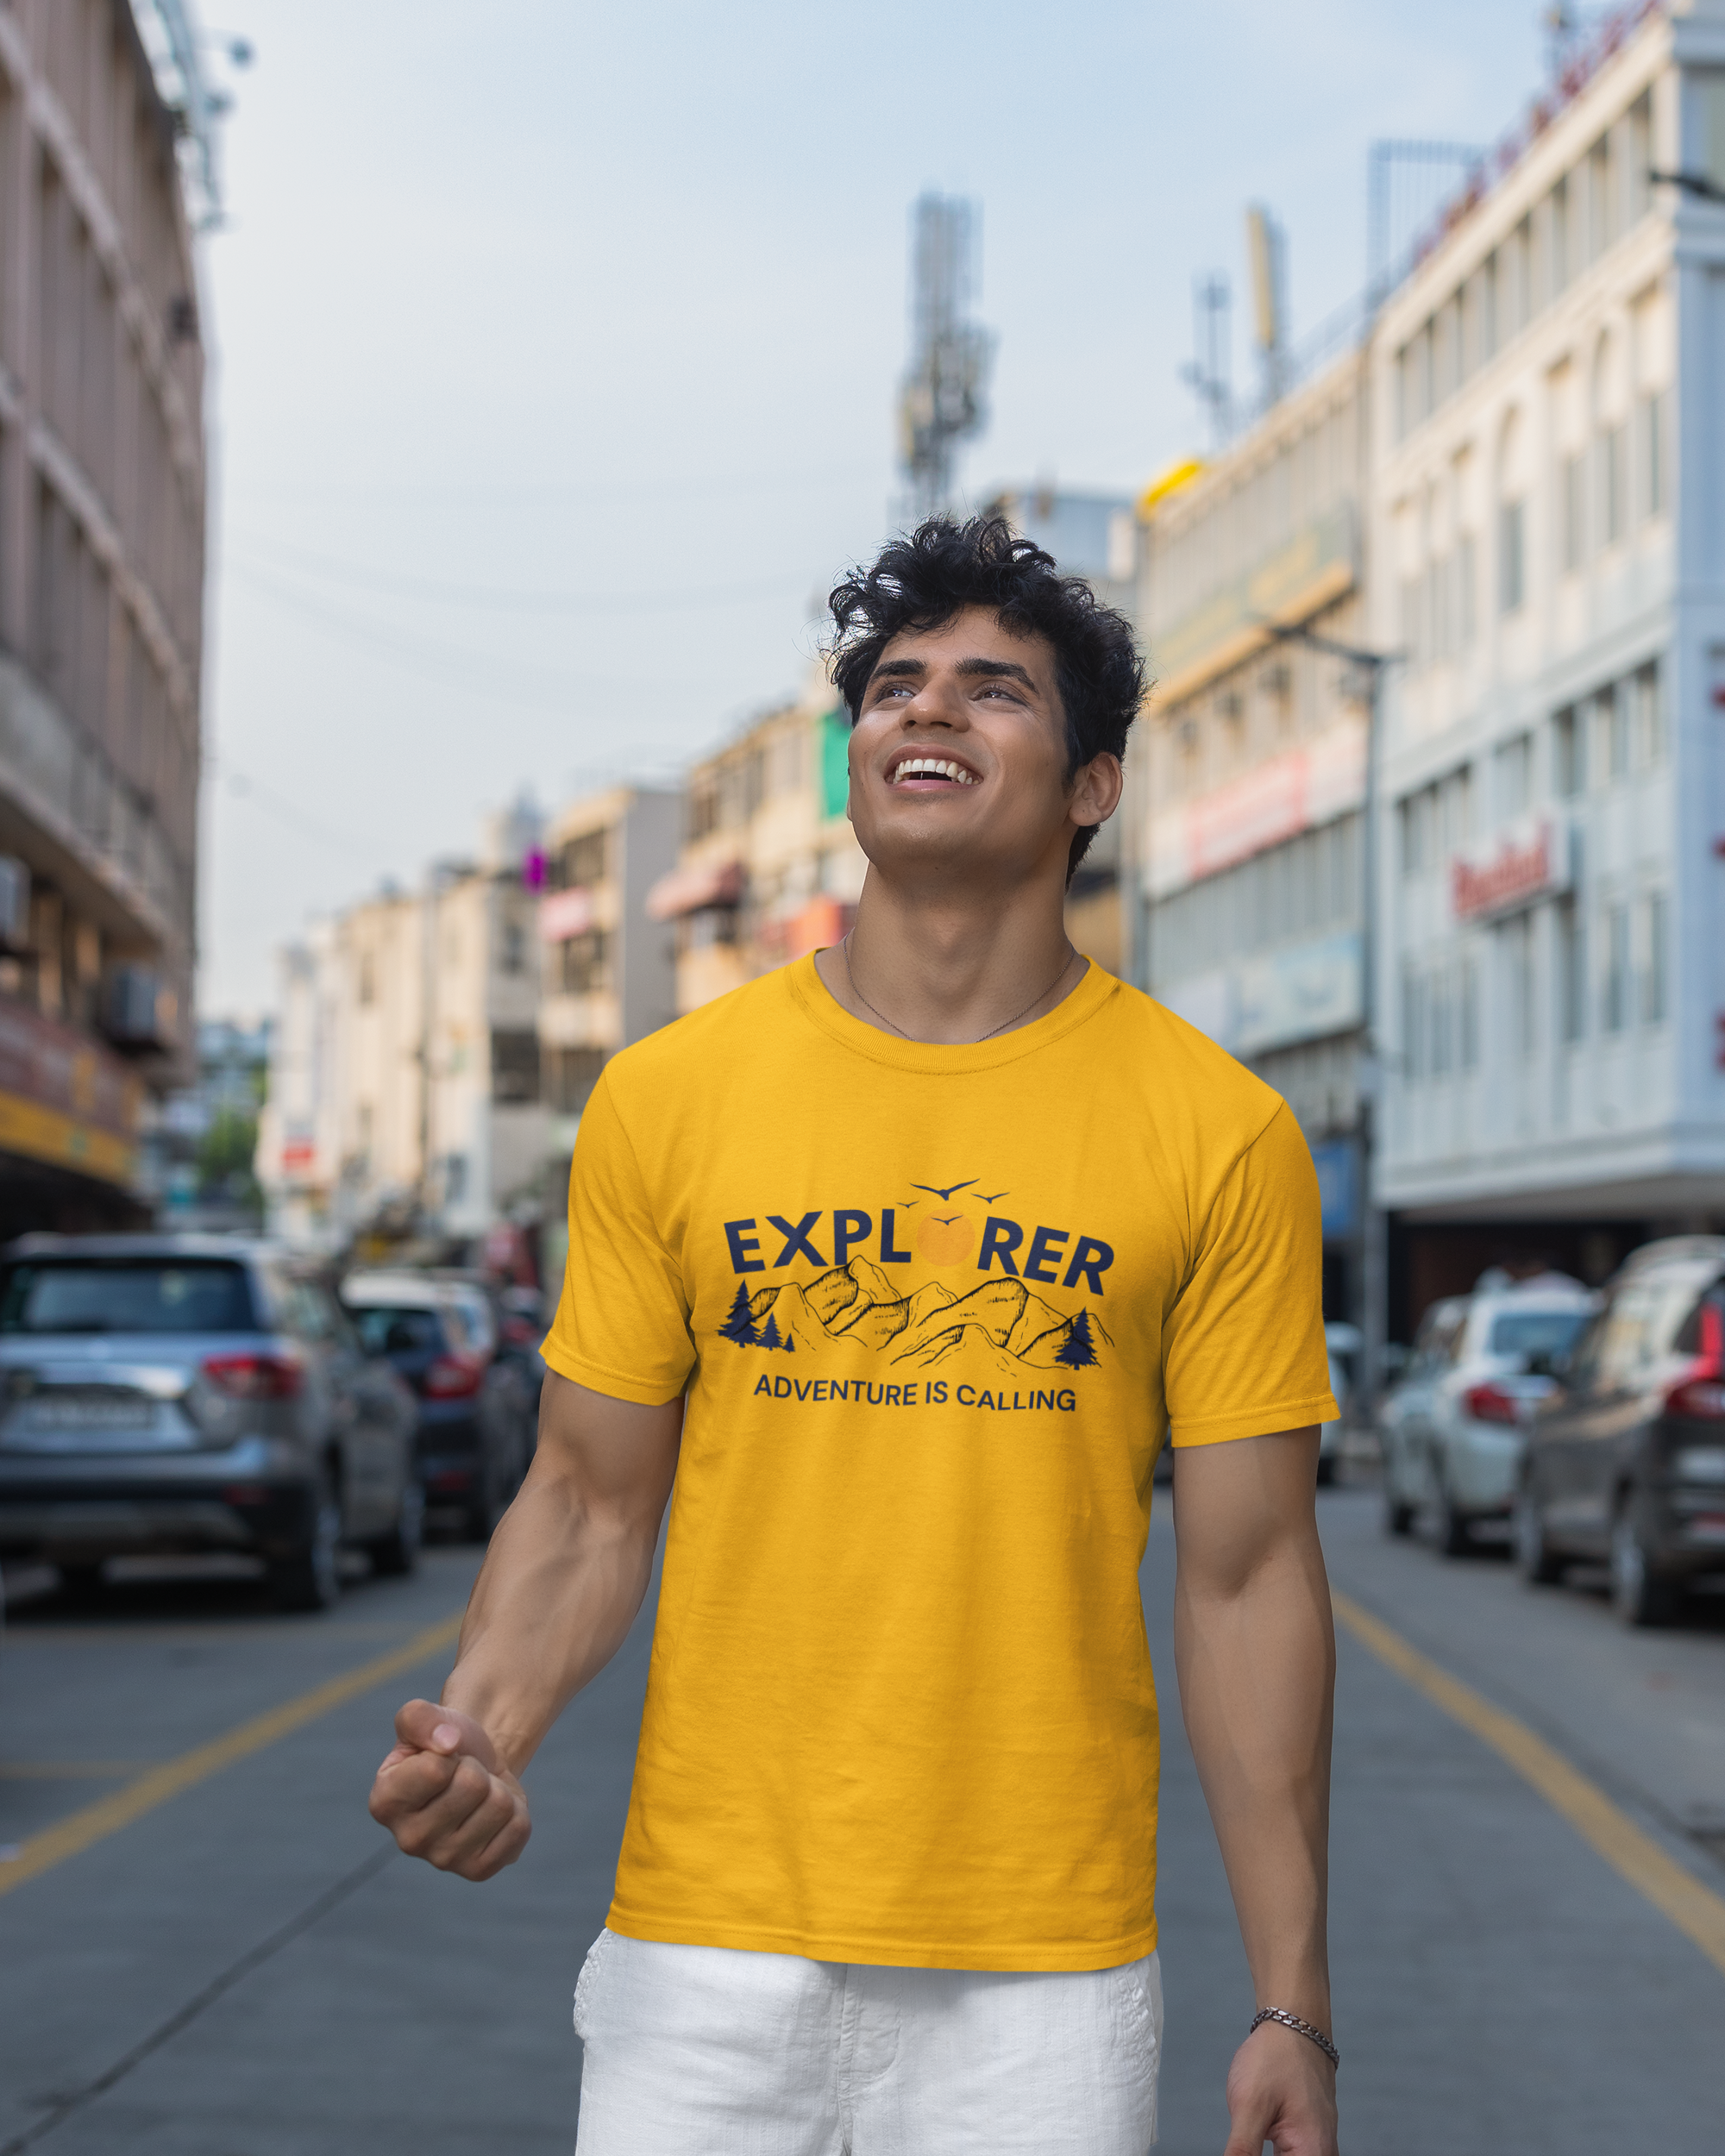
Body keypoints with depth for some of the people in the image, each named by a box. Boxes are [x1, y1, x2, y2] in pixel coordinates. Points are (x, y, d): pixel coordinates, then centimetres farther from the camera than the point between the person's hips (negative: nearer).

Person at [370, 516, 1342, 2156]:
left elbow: (1246, 1576, 0)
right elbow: (590, 1503, 7)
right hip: (704, 1949, 1)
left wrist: (1292, 2006, -1)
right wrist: (478, 1733, -13)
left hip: (1045, 1972, -1)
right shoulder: (666, 1097, 3)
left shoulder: (1218, 1136, -1)